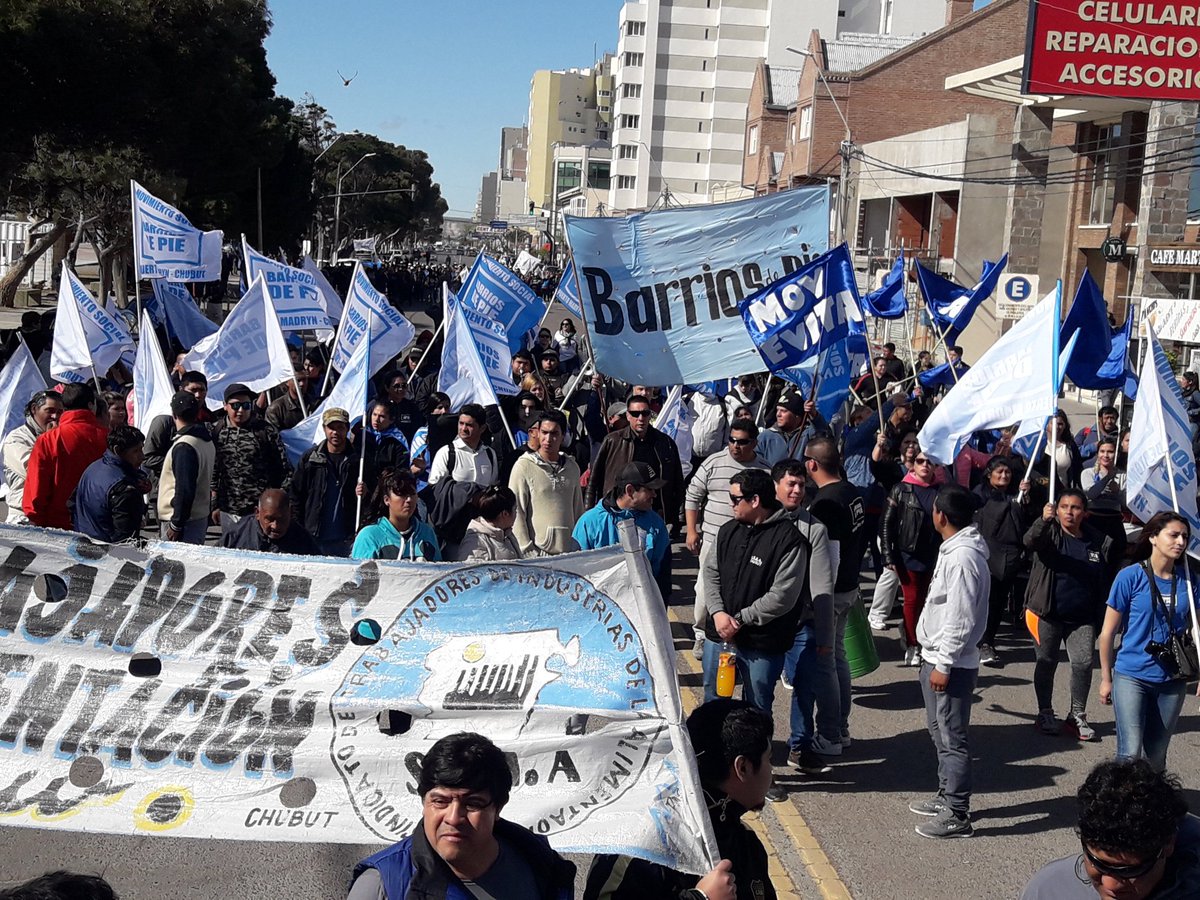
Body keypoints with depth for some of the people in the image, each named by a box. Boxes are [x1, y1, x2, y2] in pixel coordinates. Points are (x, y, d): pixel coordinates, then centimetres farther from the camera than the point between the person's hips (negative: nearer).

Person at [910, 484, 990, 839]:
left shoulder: (963, 557, -21)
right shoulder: (952, 550, 11)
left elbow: (961, 620, -23)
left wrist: (944, 664, -20)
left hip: (950, 663, -11)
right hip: (937, 658, 11)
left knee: (952, 738, -4)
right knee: (939, 730, 21)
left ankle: (957, 815, 3)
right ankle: (946, 796, 34)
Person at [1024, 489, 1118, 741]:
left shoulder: (1100, 543, 4)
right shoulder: (1050, 533, -4)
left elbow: (1106, 582, 13)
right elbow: (1030, 541, -27)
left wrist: (1101, 617, 9)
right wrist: (1044, 521, -46)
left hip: (1082, 618, 2)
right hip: (1048, 615, -2)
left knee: (1083, 663, -5)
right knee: (1046, 663, 6)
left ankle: (1078, 715, 11)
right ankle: (1045, 713, 21)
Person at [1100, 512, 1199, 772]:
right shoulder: (1131, 576, -9)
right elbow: (1108, 632, -3)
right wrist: (1106, 679, 1)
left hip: (1172, 682, 4)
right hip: (1131, 678, -4)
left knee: (1156, 755, 12)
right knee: (1130, 753, -10)